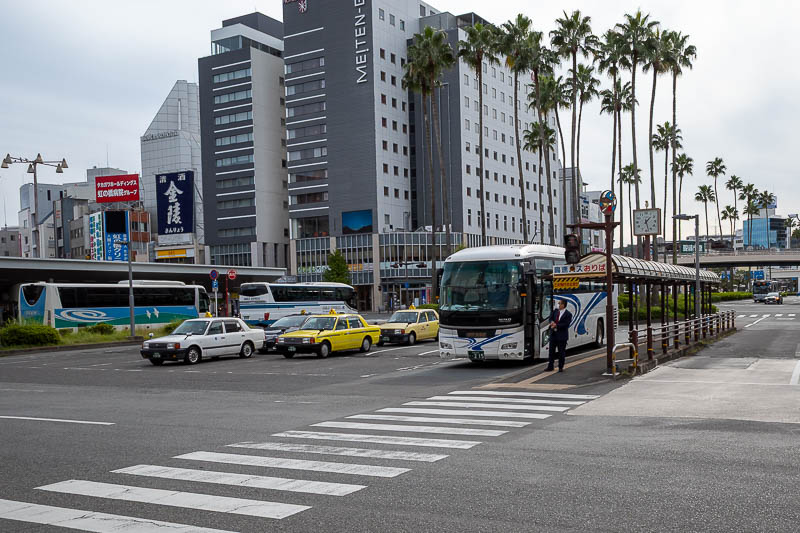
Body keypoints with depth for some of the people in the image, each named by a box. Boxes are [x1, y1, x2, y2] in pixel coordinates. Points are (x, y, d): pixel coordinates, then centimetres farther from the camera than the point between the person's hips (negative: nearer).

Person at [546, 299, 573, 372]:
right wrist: (552, 322, -16)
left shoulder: (568, 314, -10)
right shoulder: (555, 311, 9)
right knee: (551, 351, 9)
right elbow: (551, 318, 7)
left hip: (562, 336, -5)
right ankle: (550, 366, 16)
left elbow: (566, 324, -17)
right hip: (553, 334, 5)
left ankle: (561, 367, 12)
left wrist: (556, 325, -19)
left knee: (561, 352, 3)